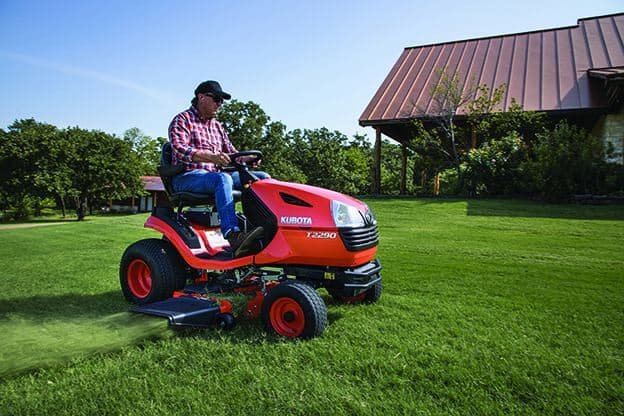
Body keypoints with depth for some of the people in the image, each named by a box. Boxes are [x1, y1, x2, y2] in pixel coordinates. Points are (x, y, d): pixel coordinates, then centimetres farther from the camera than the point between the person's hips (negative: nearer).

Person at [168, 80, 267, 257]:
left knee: (262, 178, -8)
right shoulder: (182, 120, 2)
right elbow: (179, 149, -16)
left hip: (214, 175, 7)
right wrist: (210, 157, -34)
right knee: (223, 179, -39)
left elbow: (231, 152, 20)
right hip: (187, 177, -7)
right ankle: (233, 237, -53)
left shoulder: (217, 126, 25)